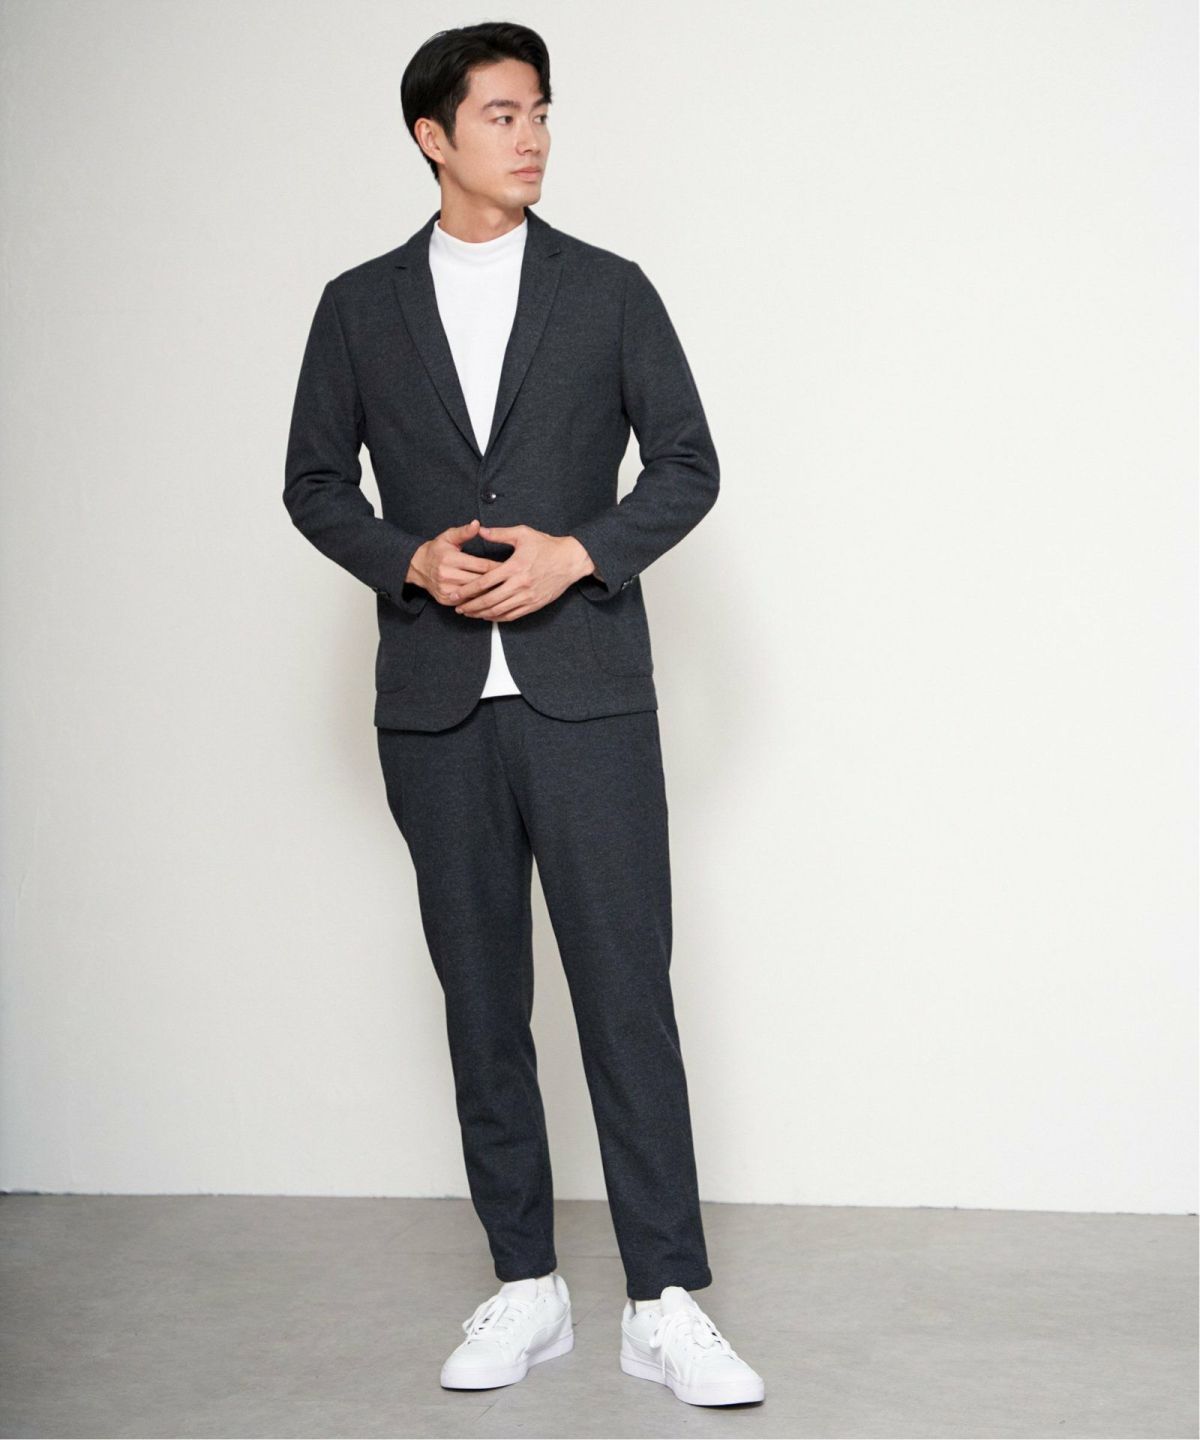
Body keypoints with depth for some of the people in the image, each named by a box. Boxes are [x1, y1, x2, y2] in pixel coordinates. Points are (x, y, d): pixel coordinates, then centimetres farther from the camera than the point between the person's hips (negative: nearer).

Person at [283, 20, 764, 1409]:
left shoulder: (608, 291, 6)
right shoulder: (360, 306, 9)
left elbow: (689, 463, 5)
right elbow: (314, 483, 11)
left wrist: (580, 551, -11)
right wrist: (411, 560, -8)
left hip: (585, 693, -2)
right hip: (436, 705, 2)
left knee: (627, 991, -5)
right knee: (481, 997, 7)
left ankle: (665, 1303, 1)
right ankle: (525, 1286, 17)